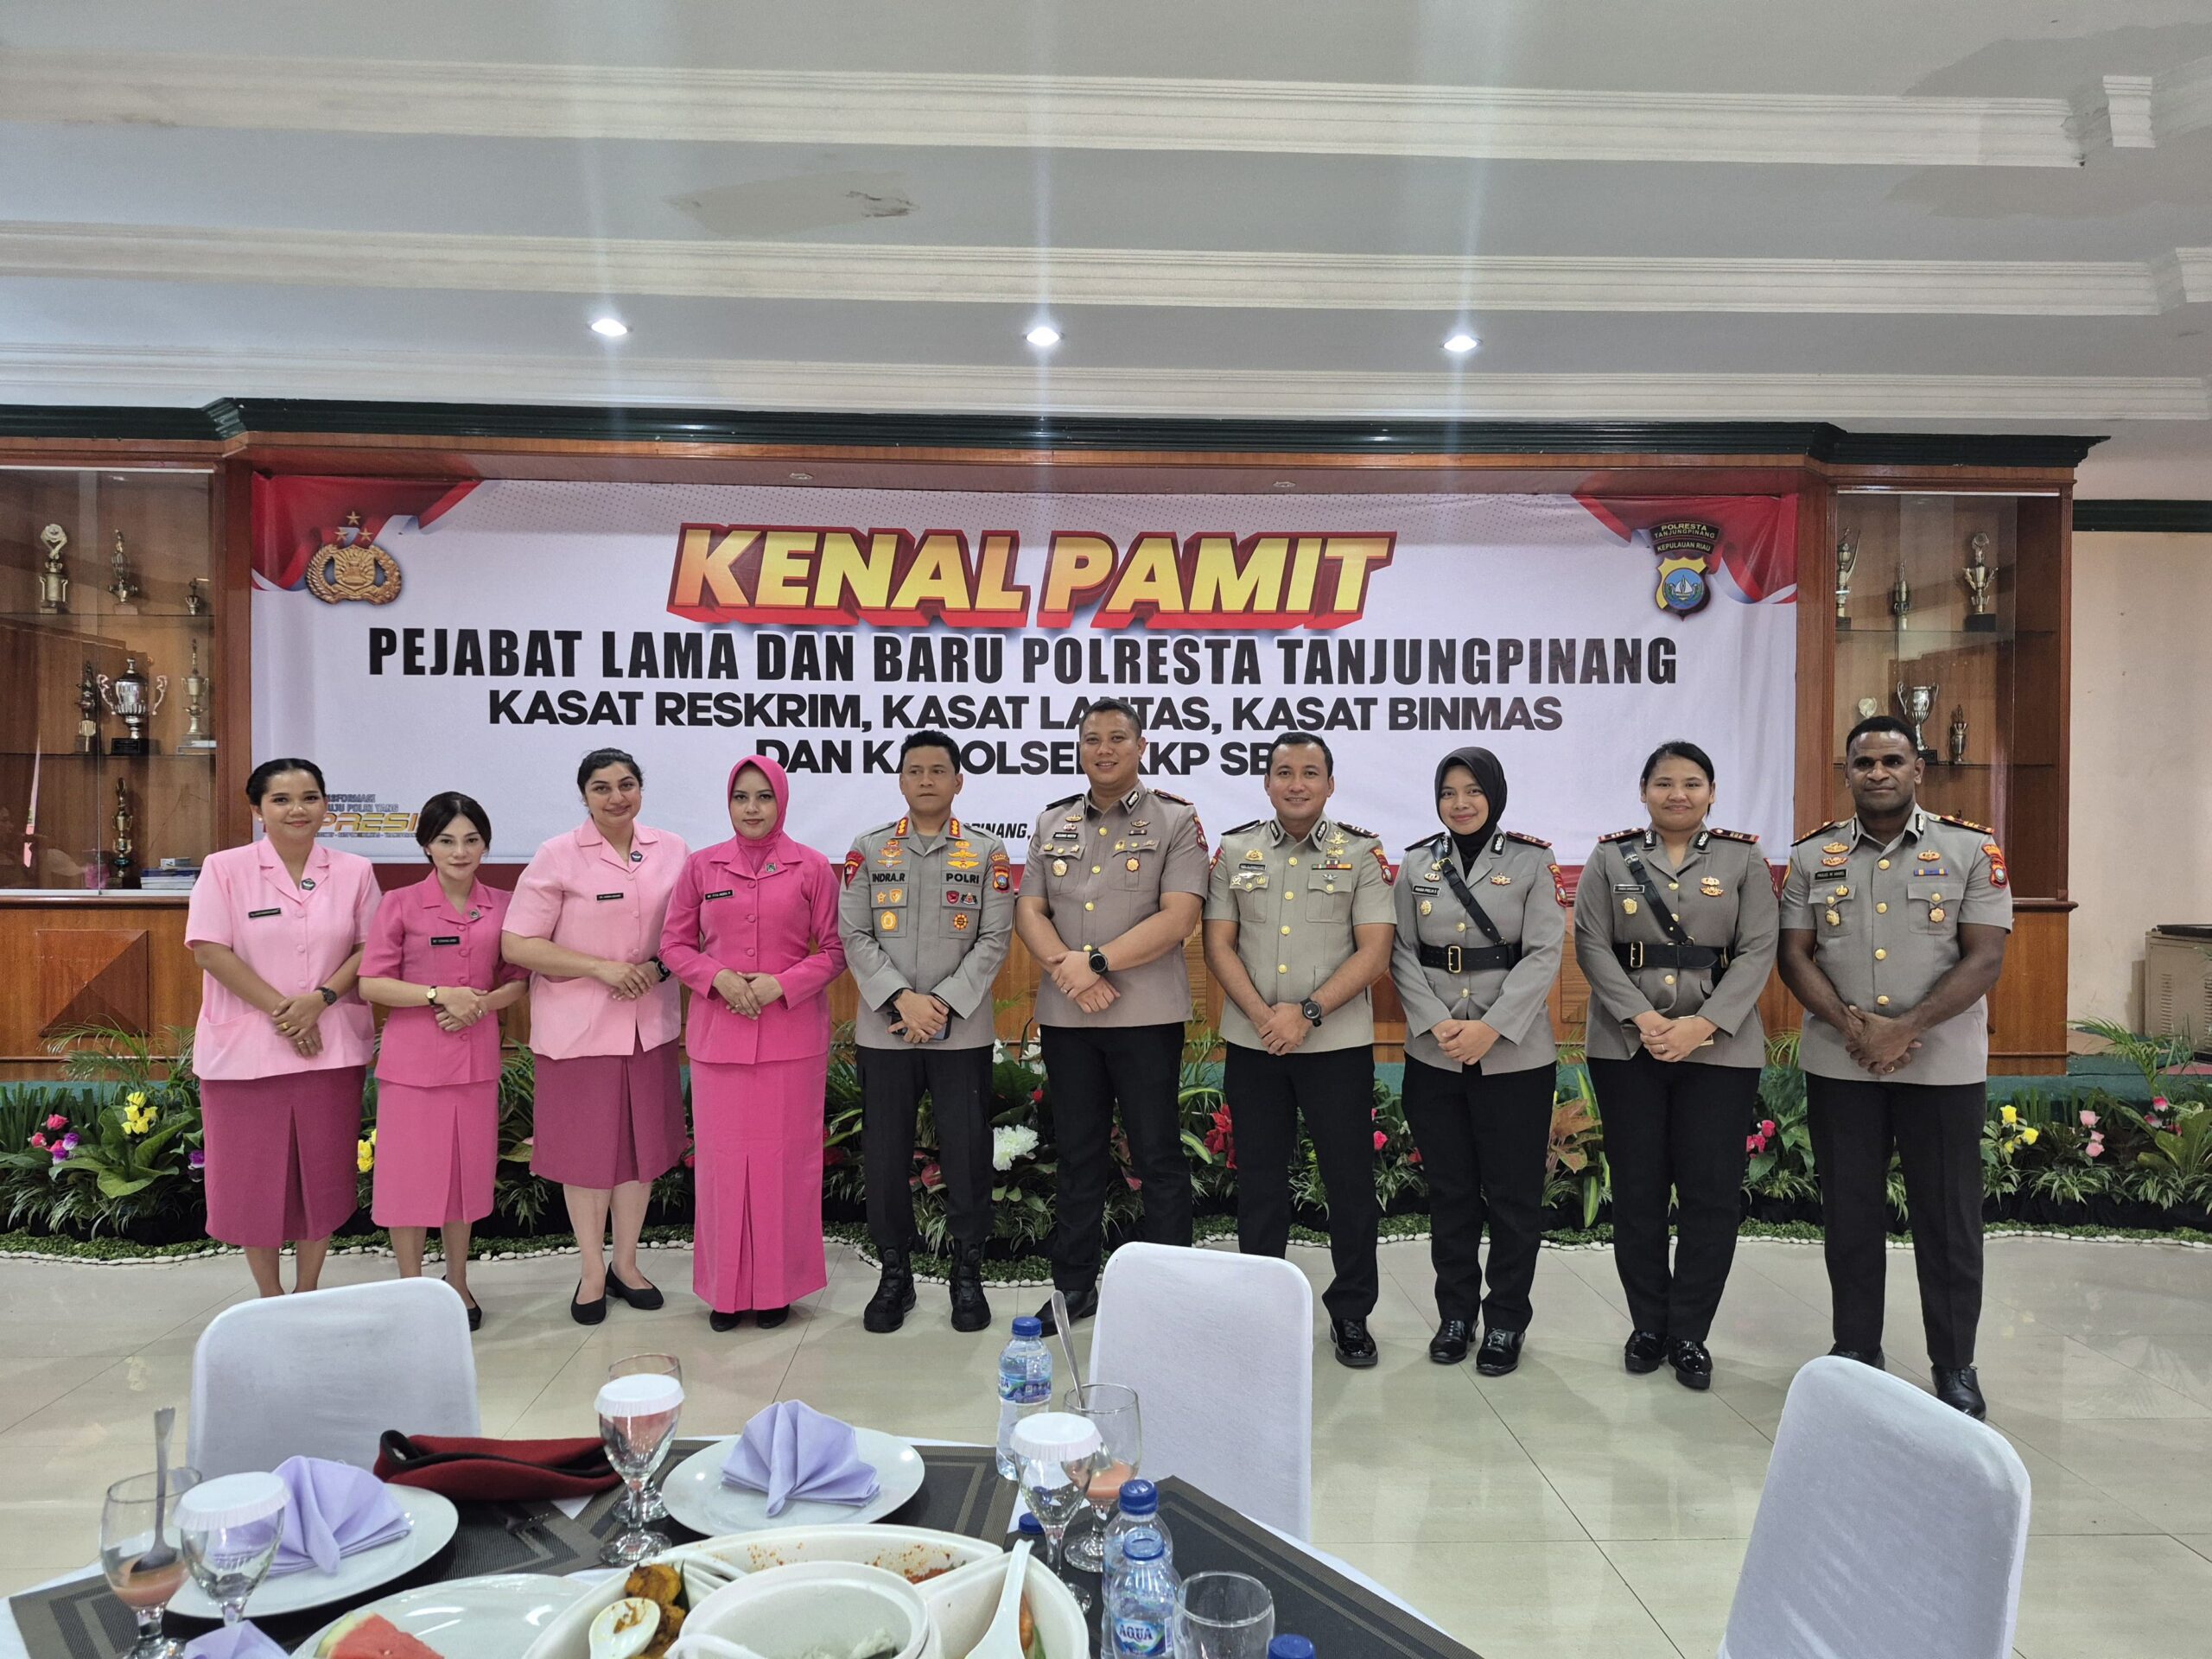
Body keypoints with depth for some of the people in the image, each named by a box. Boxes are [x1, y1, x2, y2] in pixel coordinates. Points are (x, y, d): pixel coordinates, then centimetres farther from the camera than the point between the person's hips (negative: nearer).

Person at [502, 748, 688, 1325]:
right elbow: (516, 945, -10)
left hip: (648, 1023, 3)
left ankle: (626, 1263, 28)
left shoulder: (672, 851, 3)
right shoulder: (557, 856, -8)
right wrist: (600, 967, -17)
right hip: (578, 1026, -3)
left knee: (642, 1143, 11)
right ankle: (592, 1272, 23)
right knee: (586, 1147, 6)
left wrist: (659, 965, -8)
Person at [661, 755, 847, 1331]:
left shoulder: (811, 868, 1)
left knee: (784, 1157, 3)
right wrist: (718, 977, -9)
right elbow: (674, 943, 8)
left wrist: (782, 985, -13)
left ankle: (777, 1285, 17)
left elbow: (834, 949, 2)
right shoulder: (701, 867, 5)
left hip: (791, 1037, -1)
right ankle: (726, 1288, 17)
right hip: (719, 1036, 1)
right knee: (722, 1156, 4)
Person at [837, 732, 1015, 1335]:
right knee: (884, 1155, 7)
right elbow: (853, 934, -1)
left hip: (963, 1032, -1)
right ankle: (894, 1274, 22)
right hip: (883, 1030, 1)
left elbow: (994, 939, -2)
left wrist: (943, 1004, -13)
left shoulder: (987, 851, 4)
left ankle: (968, 1274, 19)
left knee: (967, 1154, 3)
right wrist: (901, 1000, -13)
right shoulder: (869, 848, 6)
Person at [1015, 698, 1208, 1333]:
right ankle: (1075, 1286, 25)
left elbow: (1178, 917, -12)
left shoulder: (1176, 821, -2)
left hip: (1146, 1015, -4)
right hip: (1065, 1016, 4)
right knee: (1078, 1155, 14)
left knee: (1158, 1156, 3)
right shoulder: (1052, 823, 12)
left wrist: (1095, 961, -16)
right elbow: (1029, 911, 6)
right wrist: (1066, 969, -13)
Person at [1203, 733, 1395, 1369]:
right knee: (1259, 1178, 11)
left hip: (1338, 1043, -2)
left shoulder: (1362, 855, -1)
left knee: (1350, 1179, 4)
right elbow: (1219, 945, 2)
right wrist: (1263, 1015, -11)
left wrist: (1306, 1013, -15)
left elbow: (1374, 953, -7)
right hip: (1251, 1043, 2)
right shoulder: (1235, 851, 6)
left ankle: (1351, 1313, 20)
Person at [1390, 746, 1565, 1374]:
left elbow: (1544, 954, -7)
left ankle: (1506, 1321, 20)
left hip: (1514, 1055, -2)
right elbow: (1403, 953, 3)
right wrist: (1436, 1023, -12)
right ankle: (1455, 1312, 26)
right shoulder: (1416, 863, 6)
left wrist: (1490, 1028, -16)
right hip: (1433, 1056, 2)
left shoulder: (1532, 861, -1)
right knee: (1449, 1191, 11)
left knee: (1513, 1192, 5)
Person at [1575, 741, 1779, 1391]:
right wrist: (1643, 1019, -15)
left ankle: (1689, 1333, 16)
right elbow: (1592, 945, -3)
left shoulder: (1743, 859, 4)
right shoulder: (1610, 858, 5)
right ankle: (1647, 1324, 21)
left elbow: (1758, 951, -3)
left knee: (1711, 1192, 2)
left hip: (1720, 1048, 0)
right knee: (1637, 1189, 6)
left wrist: (1703, 1024, -16)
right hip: (1626, 1048, 0)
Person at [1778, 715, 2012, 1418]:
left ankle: (1955, 1364, 21)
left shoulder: (1972, 850, -1)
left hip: (1944, 1064, -2)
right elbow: (1794, 956, 1)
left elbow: (1984, 958, -7)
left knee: (1947, 1216, 6)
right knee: (1849, 1211, 10)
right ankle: (1855, 1349, 24)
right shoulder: (1812, 856, 5)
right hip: (1839, 1064, 2)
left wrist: (1907, 1028, -17)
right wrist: (1854, 1025, -13)